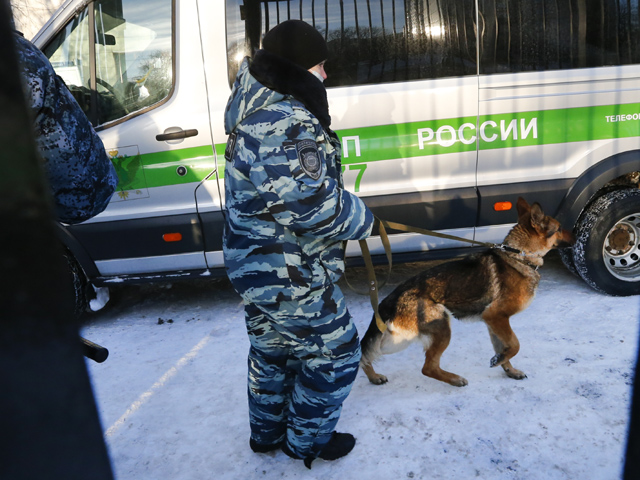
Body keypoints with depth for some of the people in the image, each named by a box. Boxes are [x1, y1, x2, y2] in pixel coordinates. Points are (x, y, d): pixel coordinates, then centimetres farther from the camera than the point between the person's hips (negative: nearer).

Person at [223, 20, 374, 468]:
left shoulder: (257, 111, 8)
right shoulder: (286, 126, -27)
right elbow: (316, 208, -30)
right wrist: (364, 218, -10)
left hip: (258, 266, 10)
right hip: (290, 278, -10)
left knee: (273, 350, 26)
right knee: (334, 352, 11)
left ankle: (267, 432, 47)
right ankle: (307, 442, 32)